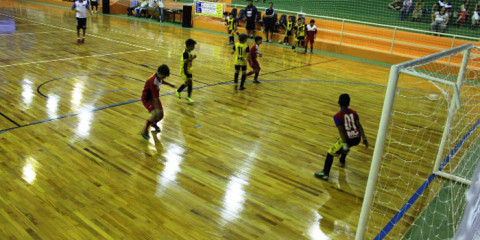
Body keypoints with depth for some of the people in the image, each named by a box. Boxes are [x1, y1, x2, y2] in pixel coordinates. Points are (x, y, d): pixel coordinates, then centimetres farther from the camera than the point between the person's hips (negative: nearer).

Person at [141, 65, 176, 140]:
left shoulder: (159, 77, -9)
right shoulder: (153, 82, -34)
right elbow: (155, 97, -35)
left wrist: (169, 84, 32)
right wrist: (158, 109, -35)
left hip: (154, 97, 8)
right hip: (147, 99, -8)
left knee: (160, 115, 6)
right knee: (155, 114, -25)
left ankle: (154, 123, 41)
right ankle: (145, 131, -8)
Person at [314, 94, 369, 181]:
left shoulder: (337, 116, -7)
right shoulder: (354, 113, 7)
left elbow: (341, 131, -15)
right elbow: (359, 126, 0)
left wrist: (344, 144, -19)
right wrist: (364, 138, -1)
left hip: (348, 139, -6)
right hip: (357, 139, 6)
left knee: (330, 153, 7)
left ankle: (325, 173, 6)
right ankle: (342, 161, 54)